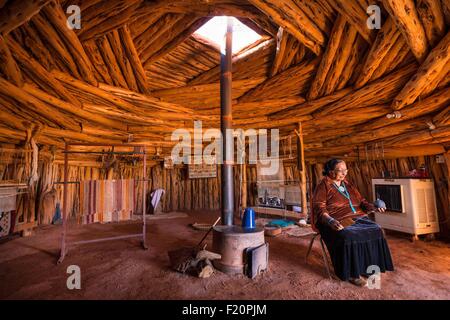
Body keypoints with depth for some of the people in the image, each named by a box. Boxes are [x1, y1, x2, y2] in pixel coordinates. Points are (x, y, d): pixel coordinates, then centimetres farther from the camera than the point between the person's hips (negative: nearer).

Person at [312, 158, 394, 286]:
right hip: (337, 221, -6)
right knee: (349, 237, -31)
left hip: (356, 217, 7)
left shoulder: (348, 184, 17)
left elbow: (361, 200, 22)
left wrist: (373, 207, 2)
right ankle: (352, 273, -12)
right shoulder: (323, 186, -4)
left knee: (375, 230, -15)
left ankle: (369, 266, -1)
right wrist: (330, 221, -28)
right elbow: (319, 208, -13)